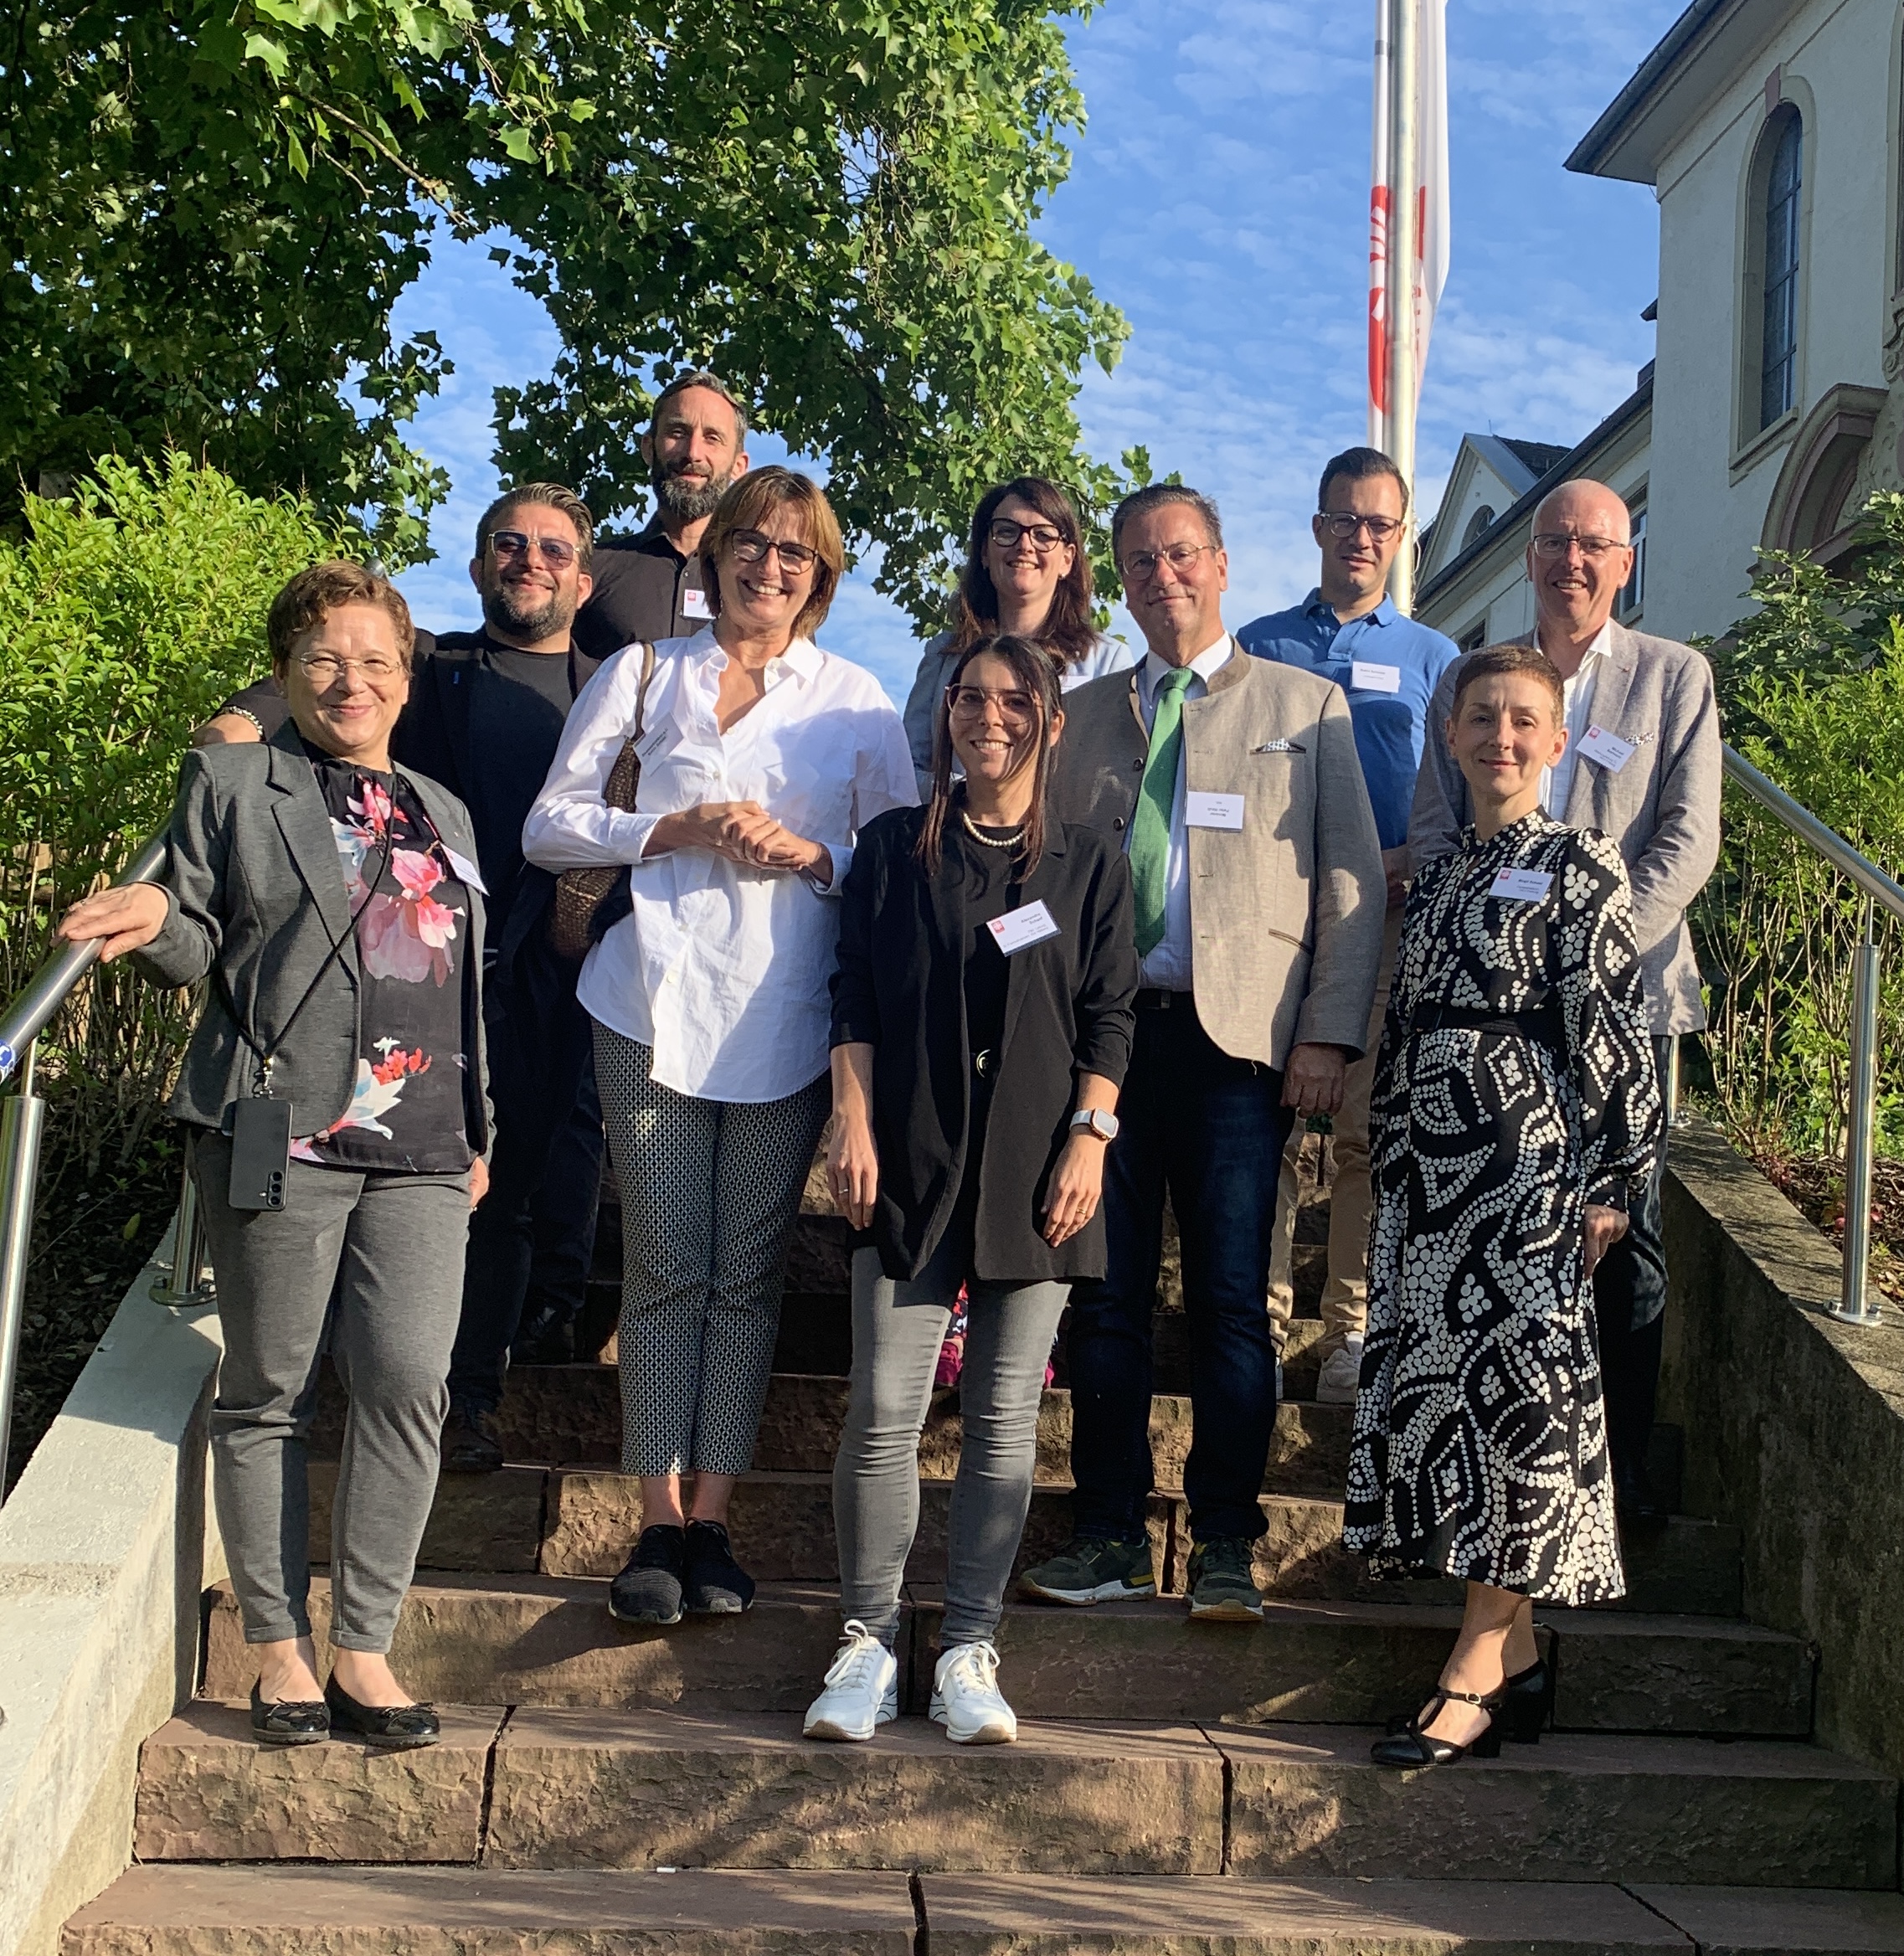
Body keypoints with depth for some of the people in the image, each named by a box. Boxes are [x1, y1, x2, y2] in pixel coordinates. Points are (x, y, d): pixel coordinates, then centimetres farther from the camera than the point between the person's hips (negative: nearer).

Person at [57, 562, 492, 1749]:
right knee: (270, 1393, 2)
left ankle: (366, 1652, 5)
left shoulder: (445, 814, 20)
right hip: (280, 1135, -3)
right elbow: (194, 952, 3)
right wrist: (156, 918, -19)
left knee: (410, 1387, -6)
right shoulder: (232, 785, 7)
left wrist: (478, 1133, 22)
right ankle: (281, 1651, 14)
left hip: (420, 1151, 3)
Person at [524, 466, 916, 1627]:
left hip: (786, 1014, 1)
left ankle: (713, 1519, 6)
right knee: (665, 1264, -3)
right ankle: (659, 1521, 1)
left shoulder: (855, 698, 13)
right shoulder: (643, 675, 13)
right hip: (657, 1000, 0)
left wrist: (813, 854, -9)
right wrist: (677, 831, -6)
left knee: (749, 1269, 0)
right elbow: (551, 825, 8)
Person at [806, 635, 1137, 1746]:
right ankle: (869, 1645, 5)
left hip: (1034, 1170, 0)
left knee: (1006, 1418, 1)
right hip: (913, 1158, 0)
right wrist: (854, 1124, -2)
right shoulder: (895, 849, 11)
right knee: (885, 1412, -6)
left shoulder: (1091, 865, 10)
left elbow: (1110, 1018, 6)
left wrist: (1090, 1137, -4)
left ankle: (969, 1652, 9)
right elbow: (855, 1000, 8)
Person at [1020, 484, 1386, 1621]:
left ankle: (1226, 1547, 6)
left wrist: (1330, 1034, -5)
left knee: (1232, 1302, -2)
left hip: (1236, 1038, -2)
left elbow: (1354, 882, 5)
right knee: (1104, 1295, 3)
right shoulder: (1083, 715, 17)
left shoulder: (1307, 708, 10)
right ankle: (1111, 1537, 12)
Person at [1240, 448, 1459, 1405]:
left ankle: (1351, 1327, 6)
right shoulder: (1260, 645, 14)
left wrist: (1400, 862, -10)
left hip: (1386, 921, 0)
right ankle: (1261, 1320, 4)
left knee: (1366, 1130, -1)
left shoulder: (1432, 658, 13)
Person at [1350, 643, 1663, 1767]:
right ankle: (1514, 1651, 12)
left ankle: (1480, 1668, -3)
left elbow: (1615, 1036, -7)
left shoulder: (1582, 871, -3)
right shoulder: (1436, 879, 15)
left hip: (1529, 1165, -7)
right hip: (1431, 1169, 7)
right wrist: (1391, 1163, 16)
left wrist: (1611, 1183, -11)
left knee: (1512, 1386, -7)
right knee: (1431, 1380, 4)